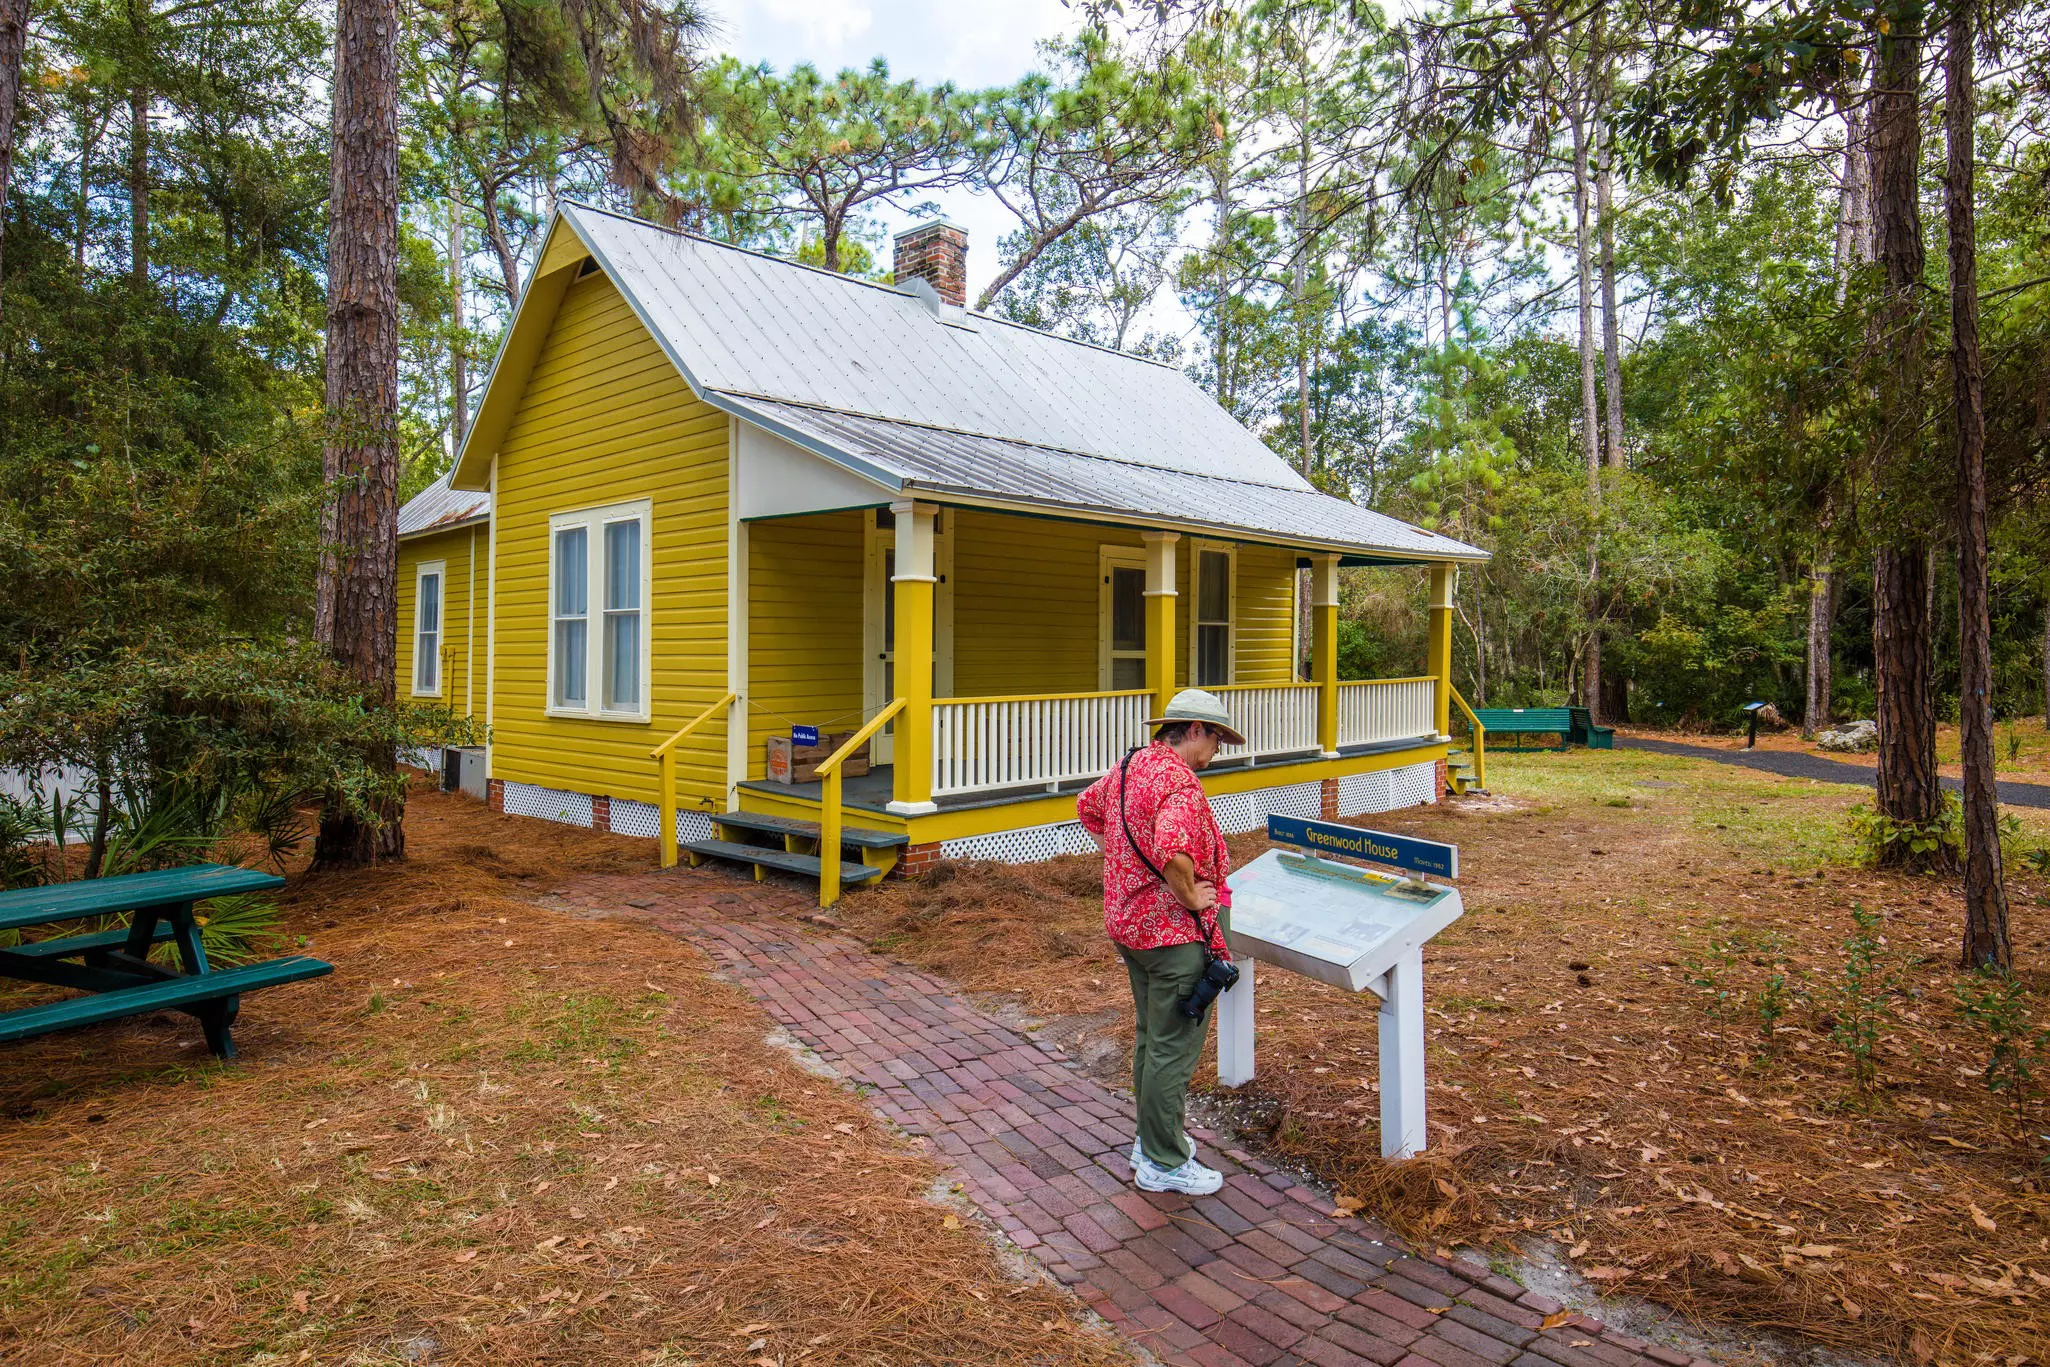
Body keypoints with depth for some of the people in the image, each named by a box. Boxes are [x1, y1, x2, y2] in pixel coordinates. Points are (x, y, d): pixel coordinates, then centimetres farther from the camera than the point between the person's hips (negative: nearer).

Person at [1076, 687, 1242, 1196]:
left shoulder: (1129, 767, 7)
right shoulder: (1178, 782, -23)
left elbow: (1087, 806, 25)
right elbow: (1173, 850, -41)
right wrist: (1190, 896, -23)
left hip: (1128, 922, 10)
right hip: (1173, 932, -10)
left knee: (1149, 1035, 21)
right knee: (1173, 1047, 2)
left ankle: (1151, 1140, 35)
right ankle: (1165, 1163, 14)